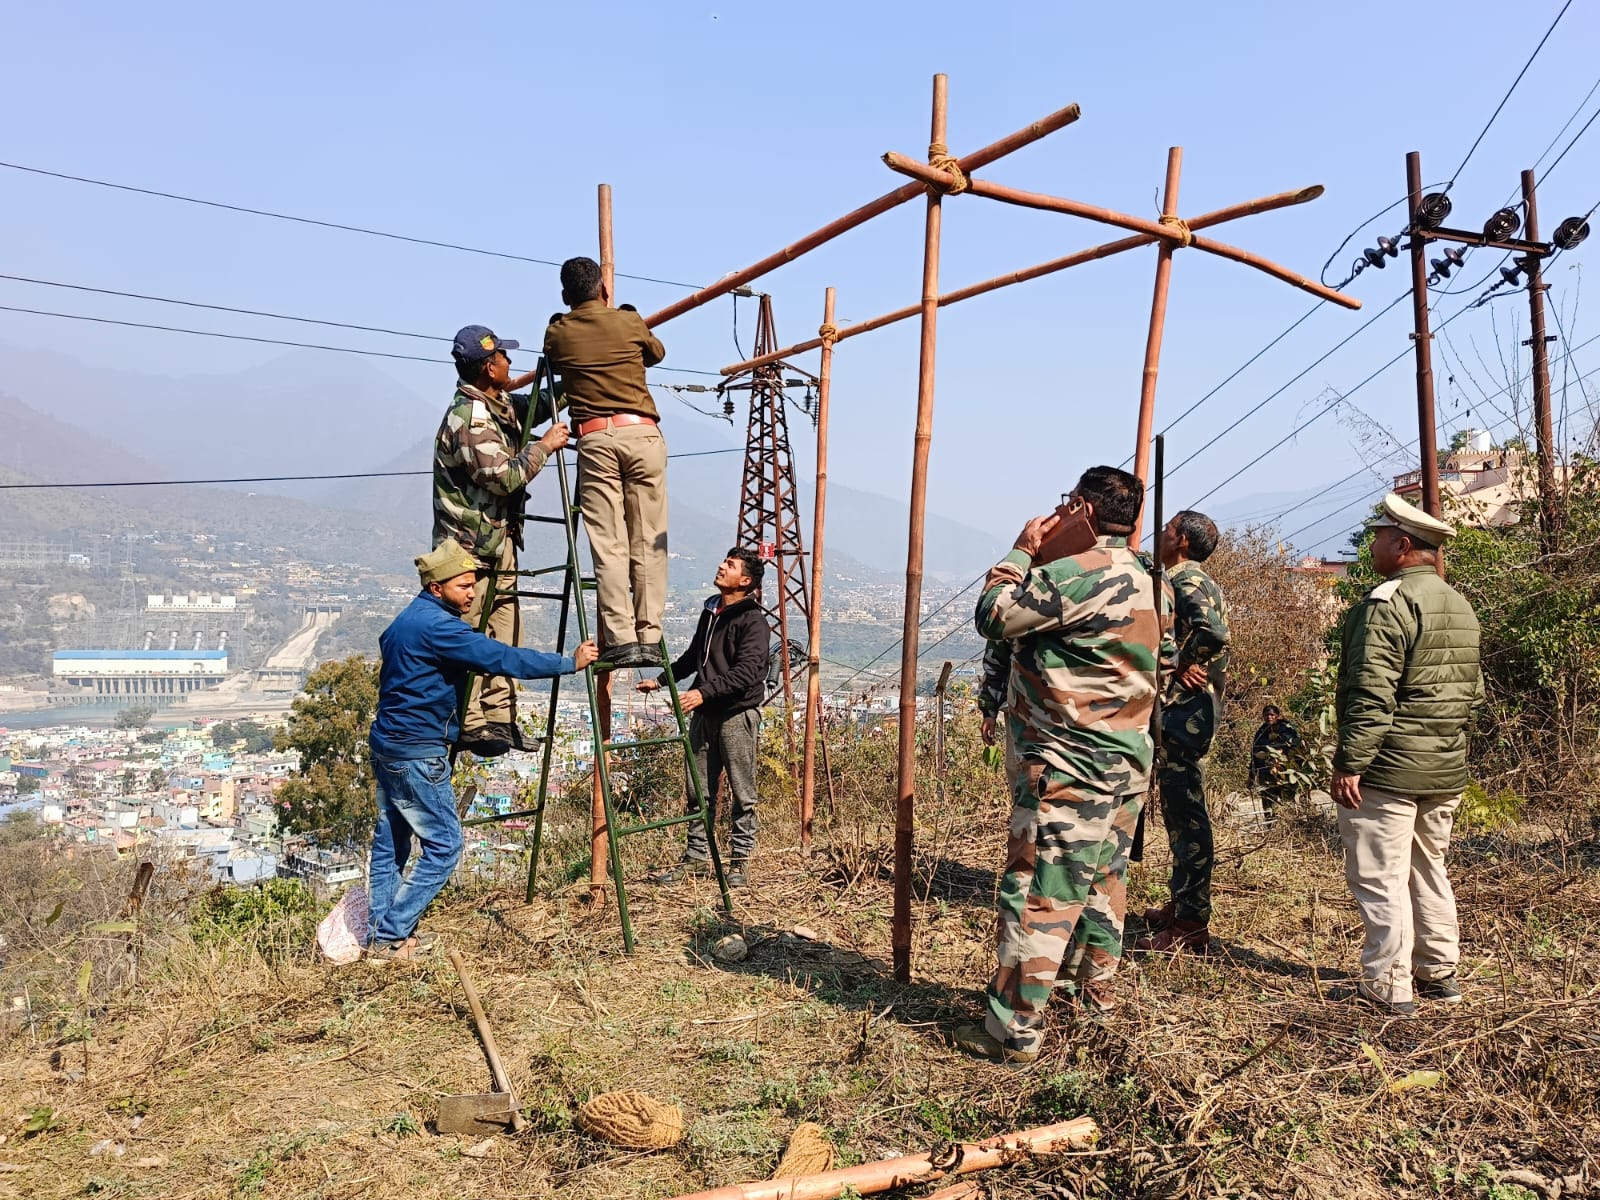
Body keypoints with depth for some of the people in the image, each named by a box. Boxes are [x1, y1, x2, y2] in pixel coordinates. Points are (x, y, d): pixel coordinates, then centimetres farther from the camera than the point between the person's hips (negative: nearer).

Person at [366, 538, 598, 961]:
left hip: (386, 744, 10)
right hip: (416, 753, -10)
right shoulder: (436, 626, -18)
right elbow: (503, 658, -23)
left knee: (390, 842, 14)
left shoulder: (405, 620, 13)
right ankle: (391, 937, 1)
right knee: (443, 846, -3)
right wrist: (570, 663, -17)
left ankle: (379, 934, 21)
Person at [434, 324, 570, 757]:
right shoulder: (469, 416, -17)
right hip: (471, 545, -10)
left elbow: (539, 406, 31)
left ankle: (499, 718, 17)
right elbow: (504, 478, -22)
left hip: (498, 542, 10)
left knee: (504, 636, 11)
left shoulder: (501, 407, 12)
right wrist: (544, 446, -13)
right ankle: (469, 725, 1)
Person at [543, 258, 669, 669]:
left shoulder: (557, 333, 11)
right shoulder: (629, 321, 12)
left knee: (608, 545, -2)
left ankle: (621, 639, -9)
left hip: (595, 438, 0)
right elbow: (657, 353, 31)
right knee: (648, 542, 2)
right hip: (643, 433, 1)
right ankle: (649, 637, -1)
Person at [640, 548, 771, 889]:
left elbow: (746, 672, -21)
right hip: (704, 714, 8)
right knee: (699, 791, 11)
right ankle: (696, 857, 19)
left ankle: (740, 860, 12)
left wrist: (704, 692, -30)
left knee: (743, 794, 2)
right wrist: (661, 680, 27)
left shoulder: (754, 621, -10)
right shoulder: (710, 612, 16)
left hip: (738, 714, -7)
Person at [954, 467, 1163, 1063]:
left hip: (1070, 764, -10)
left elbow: (992, 616, -14)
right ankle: (1097, 993, 37)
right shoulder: (1140, 579, 14)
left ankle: (1013, 1031, 2)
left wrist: (1021, 553, -4)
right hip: (1127, 757, 10)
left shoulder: (1077, 571, -20)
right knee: (1103, 878, 22)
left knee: (1036, 892, -4)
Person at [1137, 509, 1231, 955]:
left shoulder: (1184, 580, -14)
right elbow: (1217, 634, 22)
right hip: (1195, 707, 11)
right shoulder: (1204, 582, 18)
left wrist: (1182, 666, -16)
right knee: (1181, 809, 18)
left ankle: (1192, 923, -2)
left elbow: (1213, 631, -30)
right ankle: (1182, 904, 28)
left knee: (1186, 812, -7)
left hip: (1184, 706, -11)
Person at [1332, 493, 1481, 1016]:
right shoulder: (1460, 606, 14)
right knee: (1428, 868, 19)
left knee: (1380, 876, -1)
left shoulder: (1388, 602, -16)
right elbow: (1473, 690, 19)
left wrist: (1349, 763, -20)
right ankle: (1439, 973, 28)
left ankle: (1389, 986, 4)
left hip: (1389, 768, -9)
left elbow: (1371, 694, -22)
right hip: (1447, 771, 9)